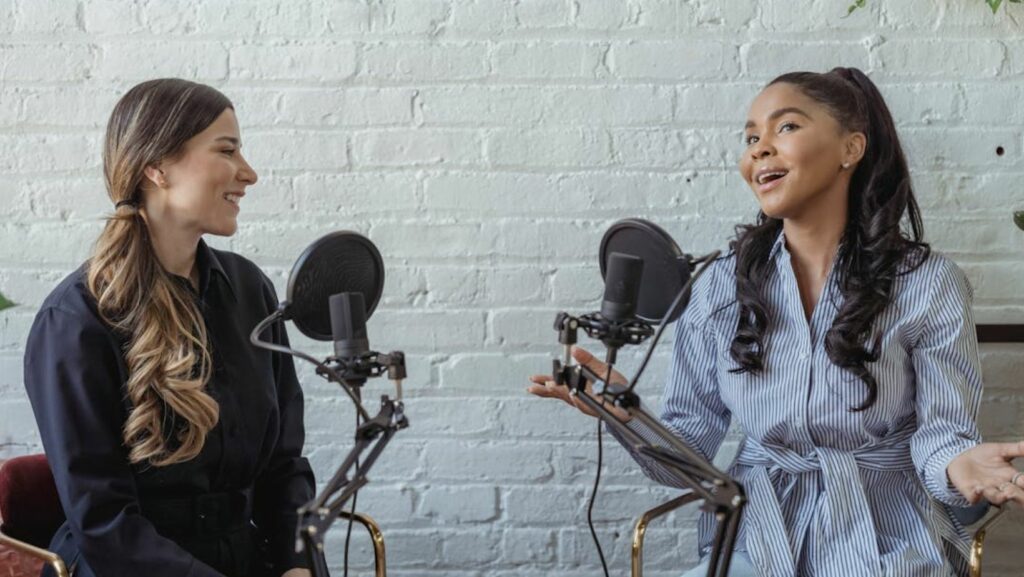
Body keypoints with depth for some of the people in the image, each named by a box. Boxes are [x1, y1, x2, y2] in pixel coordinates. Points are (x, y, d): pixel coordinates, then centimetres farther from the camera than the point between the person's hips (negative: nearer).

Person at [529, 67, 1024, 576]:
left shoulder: (927, 285, -4)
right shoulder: (722, 285, 1)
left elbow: (941, 427, -2)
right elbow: (687, 452, 1)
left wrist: (957, 464, -24)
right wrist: (628, 417, -19)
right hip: (755, 535, 2)